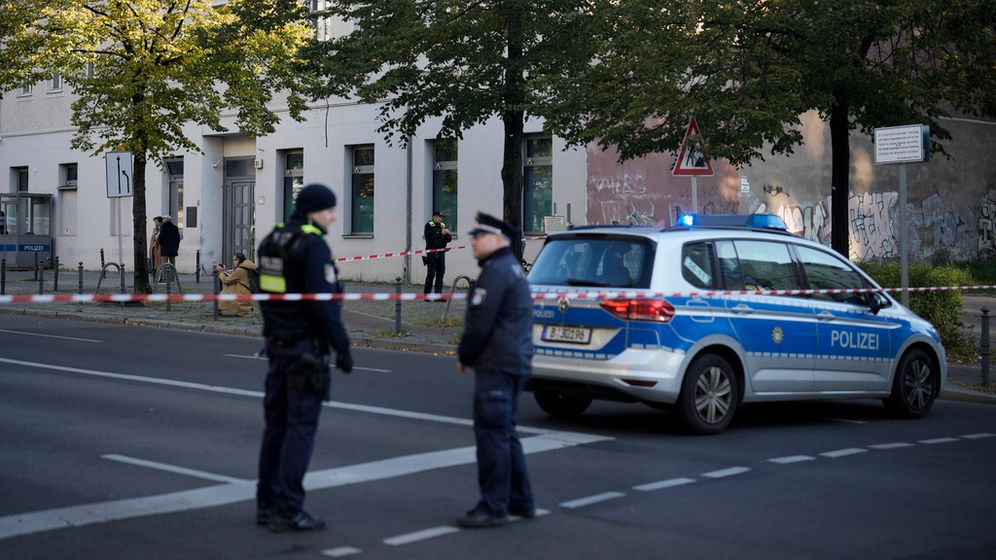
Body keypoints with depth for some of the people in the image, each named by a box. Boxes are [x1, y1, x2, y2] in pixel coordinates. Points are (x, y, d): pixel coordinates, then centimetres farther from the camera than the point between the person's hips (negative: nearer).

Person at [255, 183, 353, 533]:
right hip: (306, 346, -9)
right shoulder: (313, 246, -15)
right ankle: (288, 511, -5)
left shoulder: (271, 242, 11)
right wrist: (342, 347, -13)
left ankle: (267, 504, 18)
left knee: (276, 423, 13)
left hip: (277, 343, 9)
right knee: (301, 428, -5)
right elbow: (323, 302, -19)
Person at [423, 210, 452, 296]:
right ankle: (427, 295, 7)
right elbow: (429, 236, -18)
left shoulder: (443, 226, 14)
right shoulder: (429, 225, -1)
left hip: (441, 252, 5)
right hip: (431, 252, -5)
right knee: (431, 274, -3)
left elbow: (449, 239, 11)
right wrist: (441, 233, -20)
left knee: (440, 274, 2)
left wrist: (447, 234, -10)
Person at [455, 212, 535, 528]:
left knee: (492, 434, -8)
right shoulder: (512, 268, 19)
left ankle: (493, 507, -6)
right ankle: (520, 501, 23)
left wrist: (464, 355, -5)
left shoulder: (496, 271, -14)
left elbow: (480, 323, -19)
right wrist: (470, 354, 19)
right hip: (515, 363, 11)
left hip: (496, 366, -11)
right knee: (504, 433, 17)